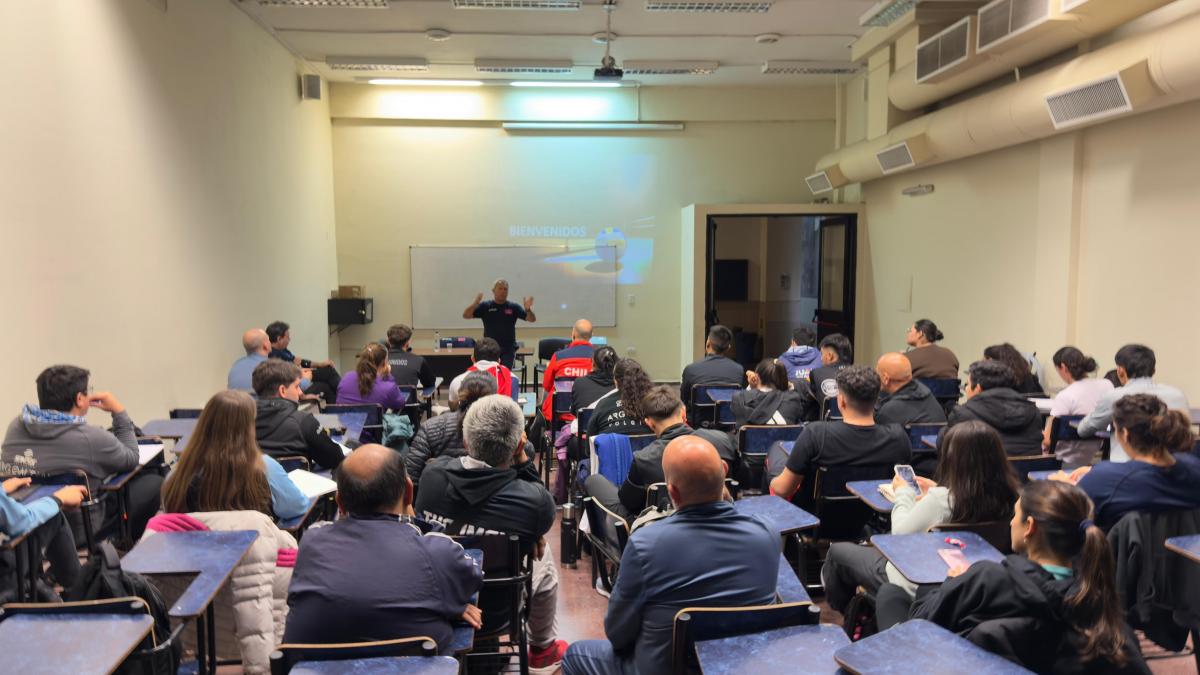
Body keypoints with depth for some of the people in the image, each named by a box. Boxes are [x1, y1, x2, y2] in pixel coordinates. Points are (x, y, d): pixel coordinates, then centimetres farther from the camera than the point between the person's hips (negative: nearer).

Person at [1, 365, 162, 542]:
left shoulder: (16, 426, -7)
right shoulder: (92, 438, -26)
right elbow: (131, 460, -6)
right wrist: (119, 412, -3)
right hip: (77, 531, -7)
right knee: (153, 482, 5)